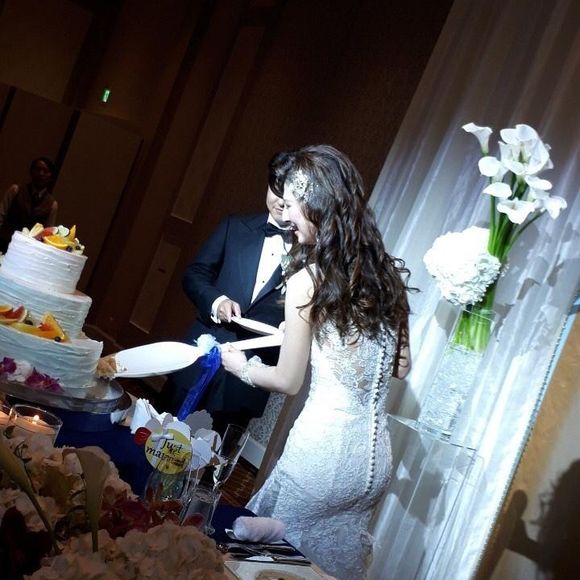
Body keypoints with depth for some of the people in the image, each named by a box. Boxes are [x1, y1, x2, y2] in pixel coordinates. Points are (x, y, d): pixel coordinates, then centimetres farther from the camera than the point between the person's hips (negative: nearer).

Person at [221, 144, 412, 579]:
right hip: (376, 454, 7)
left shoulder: (309, 279, -15)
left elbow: (288, 381, -6)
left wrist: (242, 366, 12)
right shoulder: (387, 272, 2)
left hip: (324, 448, -6)